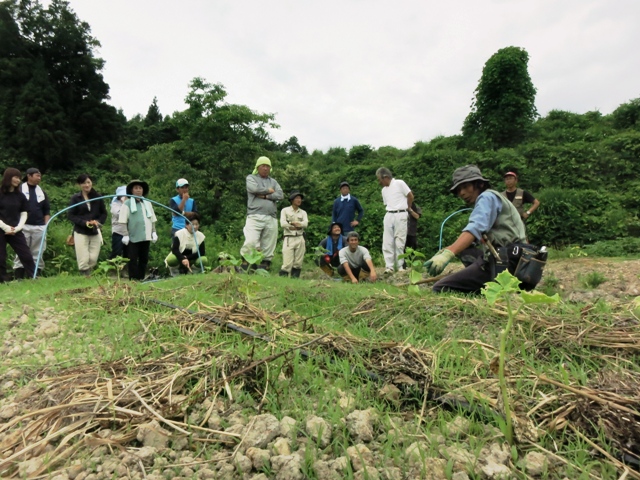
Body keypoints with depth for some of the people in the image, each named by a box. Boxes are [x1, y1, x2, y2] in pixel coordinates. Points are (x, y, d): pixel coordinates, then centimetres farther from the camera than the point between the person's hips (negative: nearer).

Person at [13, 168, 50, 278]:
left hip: (39, 227, 4)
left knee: (37, 254, 6)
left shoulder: (41, 191, 14)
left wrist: (46, 225, 8)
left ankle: (37, 276, 11)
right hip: (23, 227, -3)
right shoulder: (20, 190, 1)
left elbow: (47, 210, 17)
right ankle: (18, 278, 3)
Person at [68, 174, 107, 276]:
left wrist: (98, 222, -8)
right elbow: (70, 215, -2)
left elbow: (104, 213, 10)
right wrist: (85, 223, -15)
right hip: (80, 232, -2)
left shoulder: (98, 197, 4)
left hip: (95, 232, 2)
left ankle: (89, 275, 20)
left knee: (93, 259, 2)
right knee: (83, 260, -4)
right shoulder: (75, 198, -2)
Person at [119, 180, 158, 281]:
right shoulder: (127, 203, -2)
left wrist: (154, 232, 11)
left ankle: (141, 278, 20)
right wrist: (125, 235, -12)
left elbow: (152, 220, 16)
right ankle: (133, 279, 6)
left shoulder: (148, 203, 13)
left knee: (144, 259, 10)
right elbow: (123, 221, -7)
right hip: (133, 237, -5)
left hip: (146, 237, 5)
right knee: (133, 260, -1)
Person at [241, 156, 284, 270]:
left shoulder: (273, 181, 24)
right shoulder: (251, 178, 15)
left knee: (269, 245, 1)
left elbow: (280, 195, 7)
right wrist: (268, 190, 5)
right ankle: (244, 263, -6)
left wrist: (265, 196, -4)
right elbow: (254, 188, -8)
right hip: (255, 217, -4)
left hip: (271, 218, 4)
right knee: (251, 242, -18)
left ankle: (265, 265, 8)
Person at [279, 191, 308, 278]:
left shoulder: (303, 212, 16)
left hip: (300, 239, 4)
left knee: (298, 262, 3)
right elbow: (283, 223, -9)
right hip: (289, 239, -3)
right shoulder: (285, 210, 6)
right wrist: (298, 225, -3)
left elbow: (305, 224, -2)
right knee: (287, 262, -11)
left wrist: (291, 223, -9)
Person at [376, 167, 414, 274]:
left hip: (400, 215, -6)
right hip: (388, 215, 6)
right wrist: (390, 210, 7)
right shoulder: (384, 190, 15)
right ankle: (389, 266, 0)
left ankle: (400, 266, 4)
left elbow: (411, 196, 1)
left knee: (399, 241, -3)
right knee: (387, 242, -2)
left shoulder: (399, 183, -4)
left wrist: (406, 208, 13)